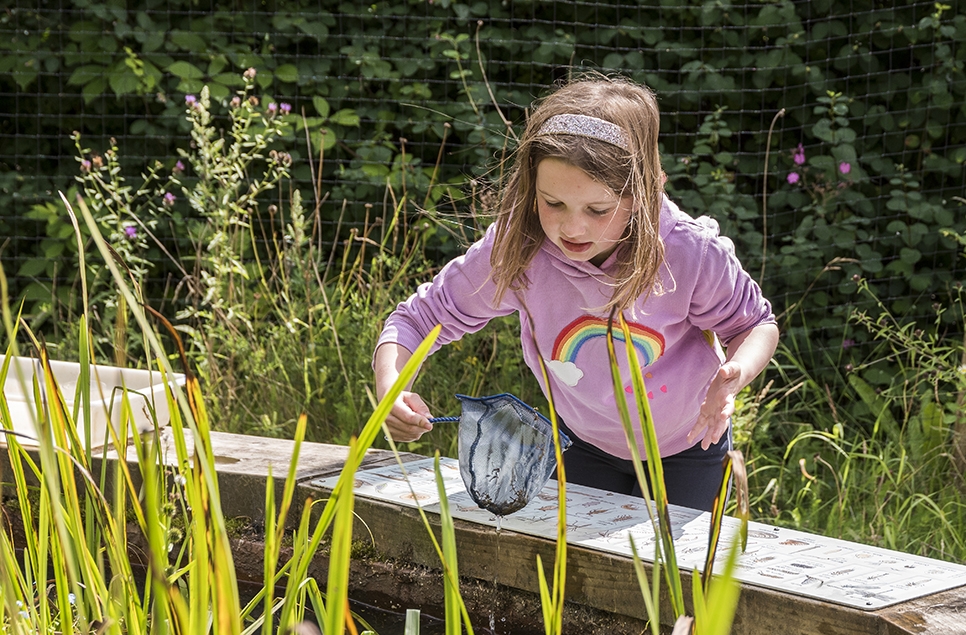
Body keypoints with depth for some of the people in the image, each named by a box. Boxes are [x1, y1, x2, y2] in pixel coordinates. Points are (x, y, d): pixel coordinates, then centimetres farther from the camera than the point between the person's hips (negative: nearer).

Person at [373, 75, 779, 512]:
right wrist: (390, 386, -41)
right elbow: (420, 318, -20)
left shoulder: (692, 253, -34)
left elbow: (756, 324, -15)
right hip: (583, 445, 2)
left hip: (686, 448, -1)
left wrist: (735, 374, -38)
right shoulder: (515, 248, -31)